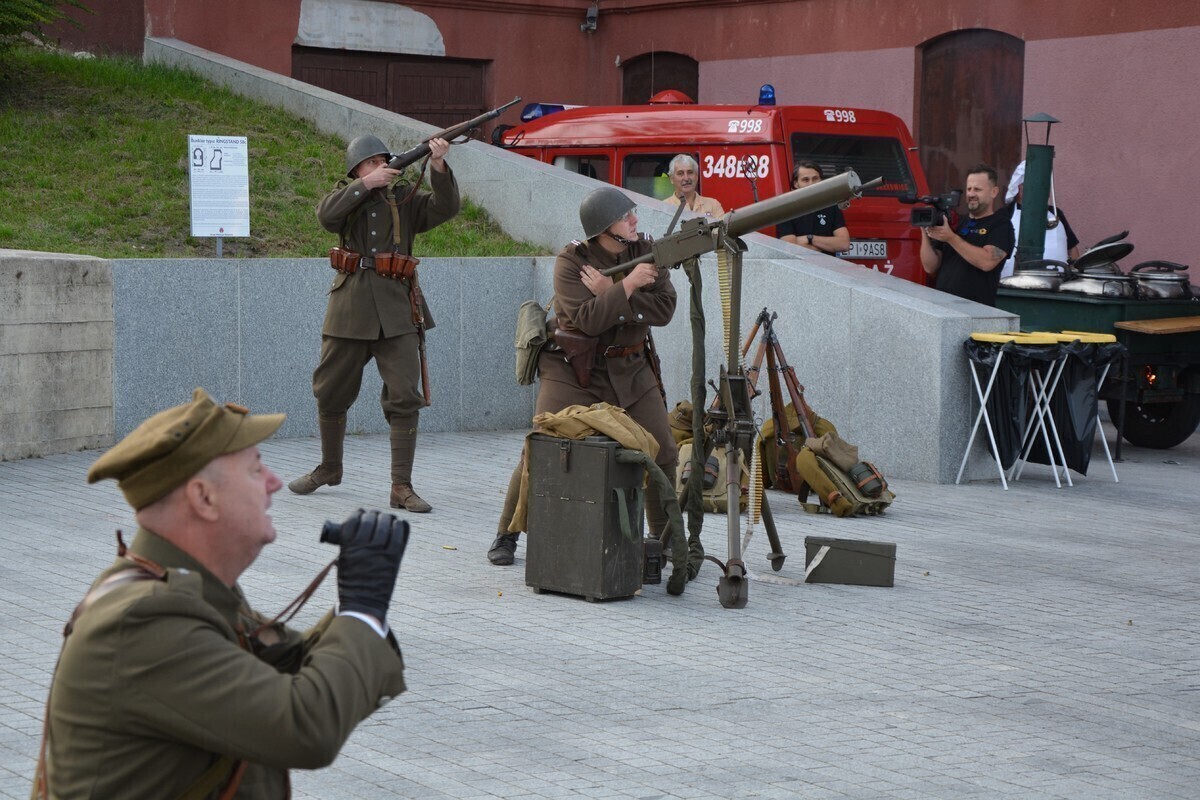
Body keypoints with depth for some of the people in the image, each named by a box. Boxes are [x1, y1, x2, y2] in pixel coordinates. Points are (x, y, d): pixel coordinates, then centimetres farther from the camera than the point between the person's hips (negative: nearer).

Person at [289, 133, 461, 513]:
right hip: (350, 310, 1)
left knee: (404, 398, -9)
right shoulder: (346, 197, 9)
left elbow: (445, 207, -8)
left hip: (396, 312, -1)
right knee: (331, 394, 12)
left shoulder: (404, 199, 8)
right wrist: (367, 184, -19)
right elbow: (327, 214, -14)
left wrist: (439, 167, -23)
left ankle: (401, 487, -6)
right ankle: (329, 468, 34)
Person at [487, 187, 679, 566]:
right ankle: (506, 535, 7)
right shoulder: (571, 261, -14)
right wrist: (628, 285, -29)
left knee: (662, 454, 2)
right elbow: (588, 320, -26)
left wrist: (610, 294, -20)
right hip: (573, 369, -4)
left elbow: (664, 308, -13)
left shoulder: (646, 250, -2)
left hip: (629, 369, 4)